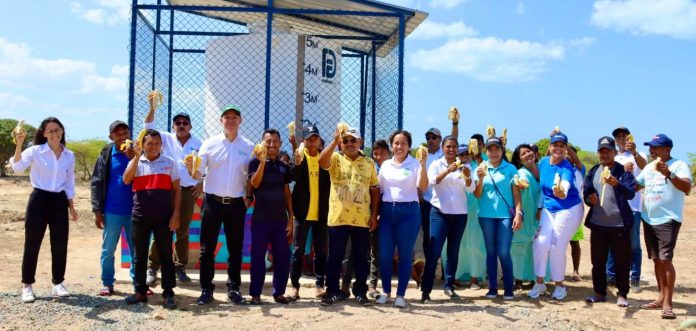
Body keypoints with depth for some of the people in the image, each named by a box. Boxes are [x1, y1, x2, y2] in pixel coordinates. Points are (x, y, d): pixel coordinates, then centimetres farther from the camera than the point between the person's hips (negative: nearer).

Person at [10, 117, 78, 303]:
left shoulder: (69, 155, 8)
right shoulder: (35, 151, -5)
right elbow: (17, 168, -22)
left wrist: (71, 207, 12)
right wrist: (19, 145, -35)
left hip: (59, 201, 4)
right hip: (39, 199, -4)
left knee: (60, 244, 6)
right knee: (32, 244, 1)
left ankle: (58, 283, 19)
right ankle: (27, 286, 12)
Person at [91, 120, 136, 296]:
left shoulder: (137, 153, 1)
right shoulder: (105, 155, 1)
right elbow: (96, 183, 1)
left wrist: (133, 158, -19)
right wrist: (97, 210, -4)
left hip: (133, 211, 0)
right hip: (111, 212, 0)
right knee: (108, 250, 8)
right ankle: (107, 283, 20)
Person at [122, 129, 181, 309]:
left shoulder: (169, 162, 5)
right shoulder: (136, 162, 8)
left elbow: (176, 190, 4)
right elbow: (126, 180, -11)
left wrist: (176, 214, -3)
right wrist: (137, 156, -13)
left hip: (163, 216, -1)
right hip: (140, 216, 2)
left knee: (166, 255, 2)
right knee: (139, 255, 9)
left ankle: (168, 294, 8)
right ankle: (140, 291, 21)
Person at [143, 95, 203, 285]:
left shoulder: (198, 144, 7)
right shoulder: (167, 139, 5)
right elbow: (149, 127, -7)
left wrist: (202, 184, 2)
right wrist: (152, 109, -22)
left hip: (188, 190, 1)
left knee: (183, 231, 8)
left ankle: (180, 267, 19)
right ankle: (152, 267, 7)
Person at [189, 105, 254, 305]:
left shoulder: (248, 147, 4)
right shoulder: (210, 143, 0)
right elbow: (198, 174, -5)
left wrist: (249, 197, -2)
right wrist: (191, 167, -26)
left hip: (236, 204, 1)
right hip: (212, 202, -1)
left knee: (235, 248, 8)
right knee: (207, 248, 2)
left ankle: (233, 288, 18)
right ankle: (206, 289, 12)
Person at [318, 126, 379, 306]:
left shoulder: (369, 163, 9)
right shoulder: (335, 159, 3)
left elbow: (374, 190, 9)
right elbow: (321, 162, -20)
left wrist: (374, 215, 3)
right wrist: (335, 141, -25)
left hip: (362, 220, 1)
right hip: (337, 218, -1)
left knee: (361, 258, 8)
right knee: (335, 257, 6)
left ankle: (360, 292, 20)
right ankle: (333, 291, 17)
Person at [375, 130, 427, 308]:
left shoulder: (415, 164, -1)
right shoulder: (385, 165, 10)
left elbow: (423, 187, -14)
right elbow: (379, 189, 14)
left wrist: (423, 164, -23)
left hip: (408, 211, -3)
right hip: (387, 210, 4)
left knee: (405, 255, 2)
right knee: (384, 254, 3)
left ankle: (400, 295, 12)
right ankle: (386, 292, 19)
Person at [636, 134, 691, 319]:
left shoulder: (678, 165, -9)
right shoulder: (648, 168, 14)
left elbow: (687, 188, -23)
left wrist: (668, 174, -35)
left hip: (668, 220, -7)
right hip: (648, 219, 8)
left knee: (665, 259, -10)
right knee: (656, 260, 12)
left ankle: (668, 303, -4)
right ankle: (661, 298, 22)